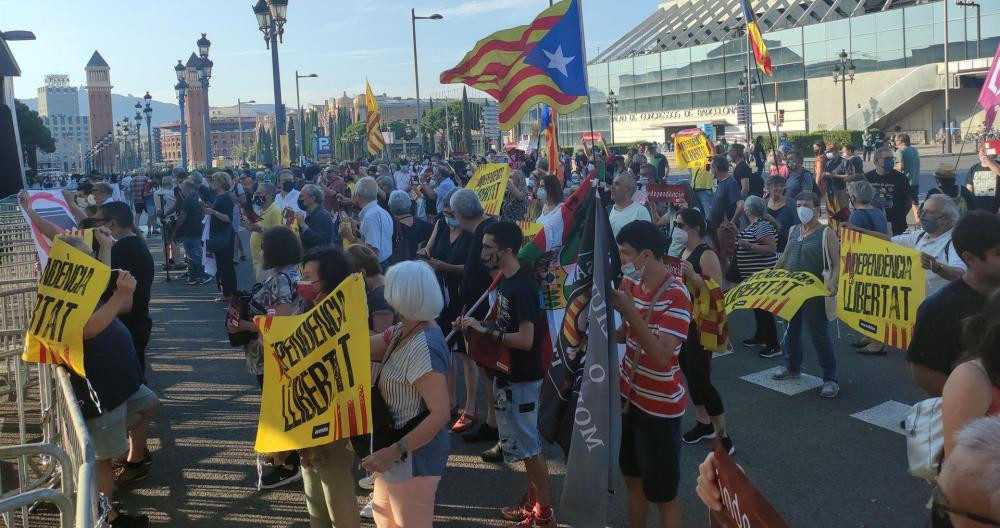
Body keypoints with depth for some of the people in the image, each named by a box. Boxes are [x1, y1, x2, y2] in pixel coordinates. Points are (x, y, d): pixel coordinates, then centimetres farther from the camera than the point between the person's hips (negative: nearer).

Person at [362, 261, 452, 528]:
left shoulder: (423, 347, -28)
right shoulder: (402, 332, 2)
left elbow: (440, 414, -32)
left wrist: (394, 452, -31)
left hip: (414, 455, -10)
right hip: (395, 448, 10)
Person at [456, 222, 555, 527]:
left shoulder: (522, 287, -23)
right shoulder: (505, 281, 6)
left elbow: (525, 339, -28)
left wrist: (485, 331, -23)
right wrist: (478, 327, 0)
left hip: (523, 378, -9)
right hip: (508, 374, 9)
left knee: (528, 446, 1)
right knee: (523, 443, 19)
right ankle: (532, 502, 33)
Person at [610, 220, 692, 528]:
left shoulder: (675, 296, -22)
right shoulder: (632, 285, 2)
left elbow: (662, 356, -30)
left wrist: (629, 311, -35)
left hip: (660, 406, -7)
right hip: (630, 396, 8)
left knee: (662, 492, 7)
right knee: (632, 478, 21)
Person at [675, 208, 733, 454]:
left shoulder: (706, 255, -17)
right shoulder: (681, 251, 8)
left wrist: (693, 276, -35)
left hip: (700, 325, -9)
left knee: (700, 379, -9)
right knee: (689, 374, 16)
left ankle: (723, 437, 1)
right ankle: (704, 424, 32)